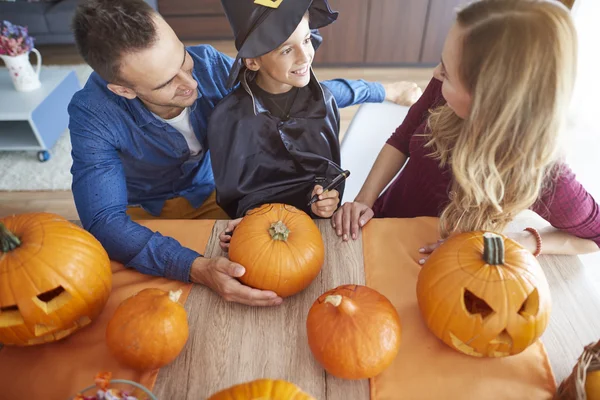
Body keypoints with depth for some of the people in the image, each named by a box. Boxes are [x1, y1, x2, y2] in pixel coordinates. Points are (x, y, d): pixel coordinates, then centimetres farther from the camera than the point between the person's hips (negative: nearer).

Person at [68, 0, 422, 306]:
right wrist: (196, 269, -50)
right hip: (140, 214, -1)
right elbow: (103, 221, -34)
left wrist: (381, 91, -1)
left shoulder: (208, 65, -23)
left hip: (208, 197, 2)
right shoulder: (93, 115, -29)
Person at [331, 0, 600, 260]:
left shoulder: (541, 174, -31)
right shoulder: (445, 91, -24)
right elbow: (402, 140, -5)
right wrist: (364, 200, -15)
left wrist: (517, 243, -24)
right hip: (382, 220, 2)